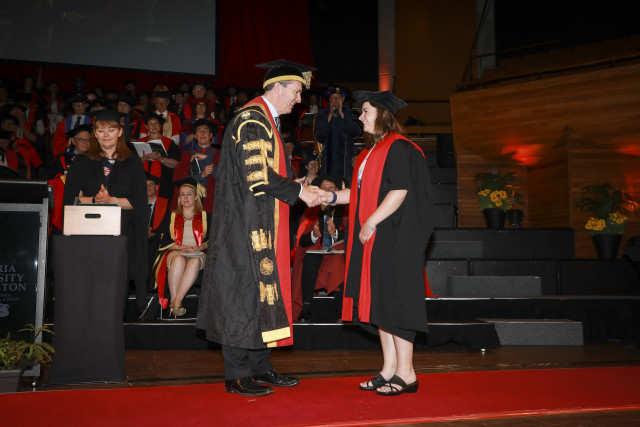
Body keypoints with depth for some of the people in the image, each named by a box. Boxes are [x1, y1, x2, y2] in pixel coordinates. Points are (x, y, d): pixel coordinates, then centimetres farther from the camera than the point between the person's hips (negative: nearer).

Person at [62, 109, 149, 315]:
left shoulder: (133, 163, 9)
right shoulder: (82, 162, 13)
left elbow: (139, 201, 2)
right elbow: (70, 199, 5)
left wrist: (111, 200, -12)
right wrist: (94, 200, -12)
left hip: (123, 233, -1)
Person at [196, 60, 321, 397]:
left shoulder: (266, 120, 18)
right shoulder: (252, 120, -14)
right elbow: (258, 176, -22)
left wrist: (297, 188, 9)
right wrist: (298, 191, -14)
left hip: (261, 226, 10)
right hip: (246, 226, -10)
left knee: (260, 291, 11)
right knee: (244, 292, -4)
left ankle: (258, 367, 20)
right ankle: (237, 375, 5)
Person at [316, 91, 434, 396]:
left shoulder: (397, 147, -11)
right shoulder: (372, 150, 18)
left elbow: (399, 191, -19)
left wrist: (371, 223, -19)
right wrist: (333, 197, 9)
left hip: (394, 238, -9)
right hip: (374, 239, 9)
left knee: (394, 301, -6)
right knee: (379, 302, 9)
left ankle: (406, 373, 2)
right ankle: (390, 368, 17)